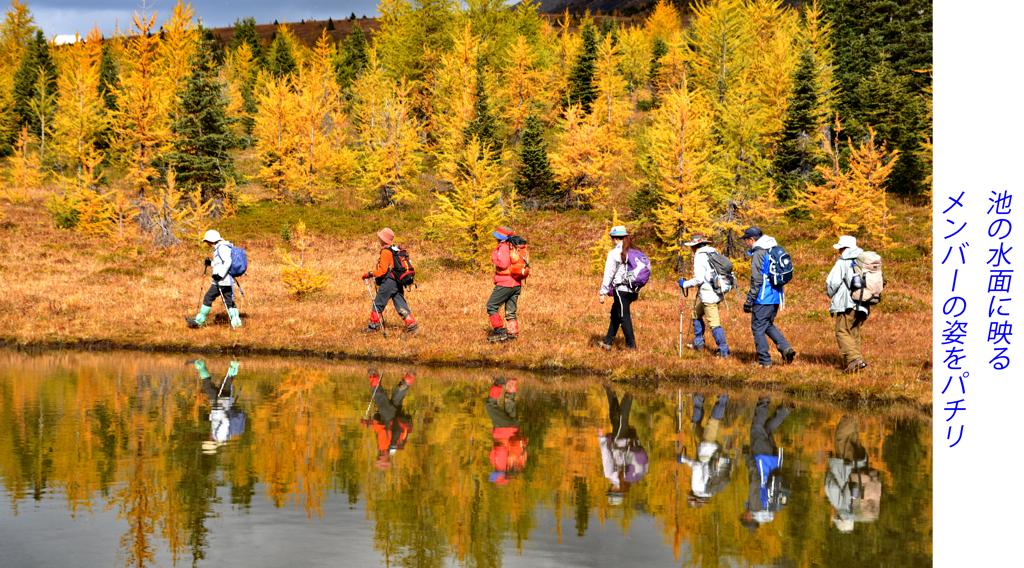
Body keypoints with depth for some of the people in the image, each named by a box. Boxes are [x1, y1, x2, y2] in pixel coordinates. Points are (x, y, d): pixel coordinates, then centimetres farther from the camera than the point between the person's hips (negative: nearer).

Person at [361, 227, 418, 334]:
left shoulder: (385, 251, -12)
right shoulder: (395, 250, 16)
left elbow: (383, 270, -18)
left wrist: (370, 274, -13)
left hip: (389, 282, -9)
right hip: (398, 283, 9)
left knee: (378, 304, 2)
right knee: (401, 306, 7)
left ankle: (373, 326, 6)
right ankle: (412, 325, -1)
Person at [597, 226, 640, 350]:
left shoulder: (614, 253, -9)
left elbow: (609, 275, -8)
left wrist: (602, 293, -3)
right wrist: (637, 291, 21)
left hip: (621, 290, -7)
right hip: (633, 290, 7)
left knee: (624, 317, 0)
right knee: (615, 315, 17)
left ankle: (631, 345, -1)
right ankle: (607, 342, 24)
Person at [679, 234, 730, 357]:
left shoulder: (699, 257, -13)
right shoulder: (715, 254, 12)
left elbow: (698, 279, -19)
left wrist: (685, 284, -4)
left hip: (708, 296, -9)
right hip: (717, 292, 9)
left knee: (714, 323, -7)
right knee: (696, 313, 24)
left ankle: (724, 350, -10)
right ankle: (698, 343, 30)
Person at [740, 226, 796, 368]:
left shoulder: (758, 254, -14)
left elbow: (756, 280, -18)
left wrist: (749, 300, -13)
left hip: (763, 298, -9)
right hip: (775, 297, 9)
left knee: (758, 328, 1)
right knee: (768, 325, 21)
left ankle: (765, 361, 2)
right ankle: (785, 348, 3)